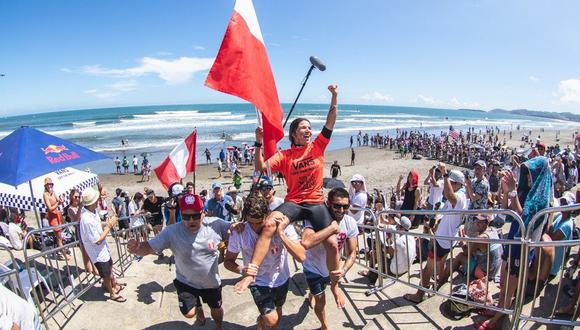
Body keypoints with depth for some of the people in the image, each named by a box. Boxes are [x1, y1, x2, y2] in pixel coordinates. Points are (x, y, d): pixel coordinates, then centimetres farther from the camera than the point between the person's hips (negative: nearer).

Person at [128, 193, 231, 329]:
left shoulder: (215, 224, -25)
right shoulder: (172, 232, -25)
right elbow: (148, 247, -23)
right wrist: (136, 248, -46)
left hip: (211, 282, 1)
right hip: (186, 282, 0)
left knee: (216, 309, 20)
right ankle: (199, 308, 45)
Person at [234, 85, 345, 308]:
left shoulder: (318, 146, 7)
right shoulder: (284, 155, 2)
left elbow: (330, 122, 2)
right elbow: (261, 168, -9)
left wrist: (334, 96, -3)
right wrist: (259, 144, -19)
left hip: (316, 203, 2)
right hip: (294, 202, -1)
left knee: (332, 243, -6)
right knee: (269, 224, -30)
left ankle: (335, 286, 20)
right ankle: (251, 273, -24)